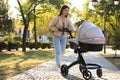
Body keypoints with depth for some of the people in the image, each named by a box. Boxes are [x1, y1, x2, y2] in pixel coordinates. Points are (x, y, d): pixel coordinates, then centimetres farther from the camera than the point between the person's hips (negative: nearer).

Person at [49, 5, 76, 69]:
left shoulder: (68, 19, -7)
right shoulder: (57, 18, -19)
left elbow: (71, 27, -20)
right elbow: (50, 26, -11)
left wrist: (75, 30, -41)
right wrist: (58, 29, -21)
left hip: (63, 37, 5)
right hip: (56, 37, -5)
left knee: (62, 51, 12)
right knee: (58, 51, -14)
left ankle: (57, 62, 37)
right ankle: (59, 65, -12)